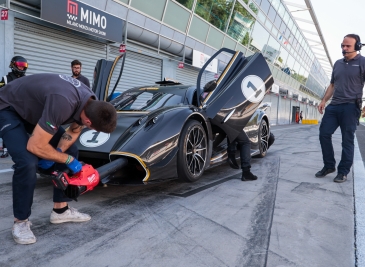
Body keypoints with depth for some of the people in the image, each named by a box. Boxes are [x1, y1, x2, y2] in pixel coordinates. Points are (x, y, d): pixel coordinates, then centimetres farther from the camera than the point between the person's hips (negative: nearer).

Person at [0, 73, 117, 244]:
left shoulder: (91, 104, -15)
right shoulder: (64, 103, -42)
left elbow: (73, 131, 2)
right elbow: (35, 146, -35)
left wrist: (58, 153, -16)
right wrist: (68, 160, -21)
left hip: (35, 109, 8)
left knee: (70, 151, 0)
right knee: (28, 162, -25)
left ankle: (60, 210, 12)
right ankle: (20, 222, -2)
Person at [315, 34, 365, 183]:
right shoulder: (338, 63, 18)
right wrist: (324, 101, 14)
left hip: (351, 107, -6)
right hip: (334, 106, 6)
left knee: (347, 140, -1)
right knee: (324, 134, 1)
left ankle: (343, 172, 7)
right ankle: (329, 165, 15)